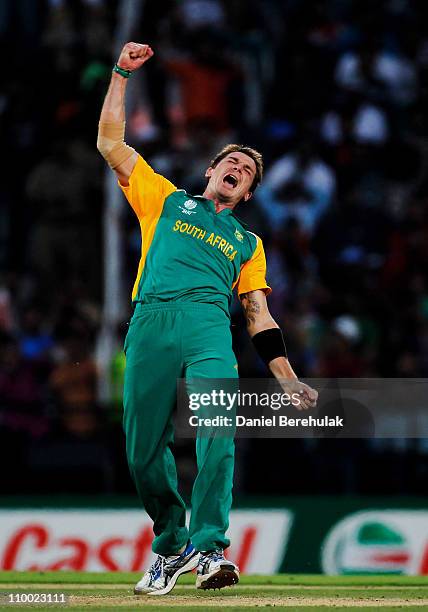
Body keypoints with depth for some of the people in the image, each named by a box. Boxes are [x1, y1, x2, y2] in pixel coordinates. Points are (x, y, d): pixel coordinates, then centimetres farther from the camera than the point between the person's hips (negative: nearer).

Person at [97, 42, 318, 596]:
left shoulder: (247, 243, 32)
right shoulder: (166, 200, 29)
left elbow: (259, 317, 26)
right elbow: (111, 143, 24)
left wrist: (290, 382, 15)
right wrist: (121, 74, 20)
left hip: (210, 327, 0)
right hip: (151, 322, 0)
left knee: (217, 434, -22)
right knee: (143, 451, -7)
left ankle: (209, 548, -25)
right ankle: (169, 546, 10)